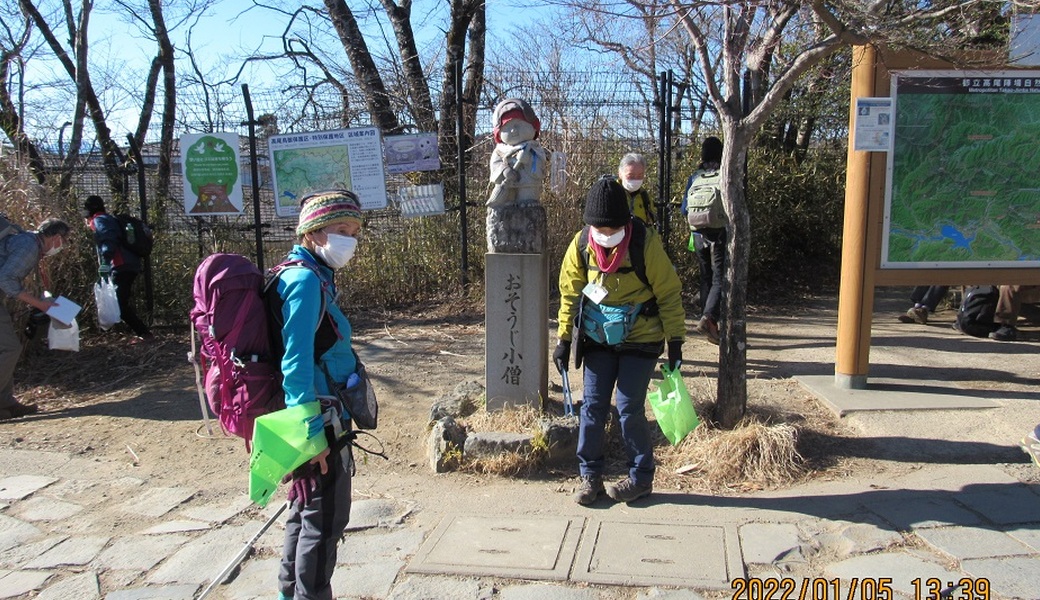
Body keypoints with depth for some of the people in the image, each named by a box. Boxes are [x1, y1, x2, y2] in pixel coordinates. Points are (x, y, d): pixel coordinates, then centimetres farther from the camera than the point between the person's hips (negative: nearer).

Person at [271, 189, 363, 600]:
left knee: (307, 512, 22)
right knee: (326, 519, 1)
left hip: (321, 417, 10)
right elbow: (296, 362, -24)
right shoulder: (305, 281, -19)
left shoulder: (316, 278, 12)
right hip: (318, 422, -10)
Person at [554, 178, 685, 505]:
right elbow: (570, 293, 4)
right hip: (598, 340, 4)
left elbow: (669, 293, -9)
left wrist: (675, 339, -8)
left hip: (640, 340, -3)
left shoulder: (646, 243, -17)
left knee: (629, 408, -4)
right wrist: (564, 339, 4)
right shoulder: (581, 245, -7)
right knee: (593, 407, 3)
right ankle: (590, 475, 17)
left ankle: (640, 478, 15)